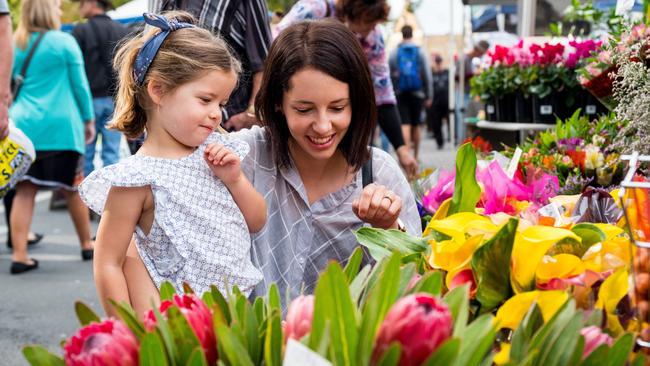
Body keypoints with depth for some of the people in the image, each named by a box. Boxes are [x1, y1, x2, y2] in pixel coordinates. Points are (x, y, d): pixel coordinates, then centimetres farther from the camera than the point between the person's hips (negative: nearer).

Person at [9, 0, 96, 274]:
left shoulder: (15, 45, 9)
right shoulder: (64, 42, -3)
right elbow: (80, 85, 0)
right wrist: (89, 119, 9)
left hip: (24, 126, 3)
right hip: (60, 127, -3)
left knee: (25, 190, 2)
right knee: (73, 188, 9)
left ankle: (19, 256, -2)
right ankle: (87, 246, 22)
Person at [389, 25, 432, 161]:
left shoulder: (394, 53, 2)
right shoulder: (420, 52, 1)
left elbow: (388, 75, 1)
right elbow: (427, 75, 0)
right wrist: (428, 96, 4)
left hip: (400, 93, -1)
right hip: (417, 93, 1)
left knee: (405, 124, -6)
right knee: (416, 125, 11)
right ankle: (415, 156, 20)